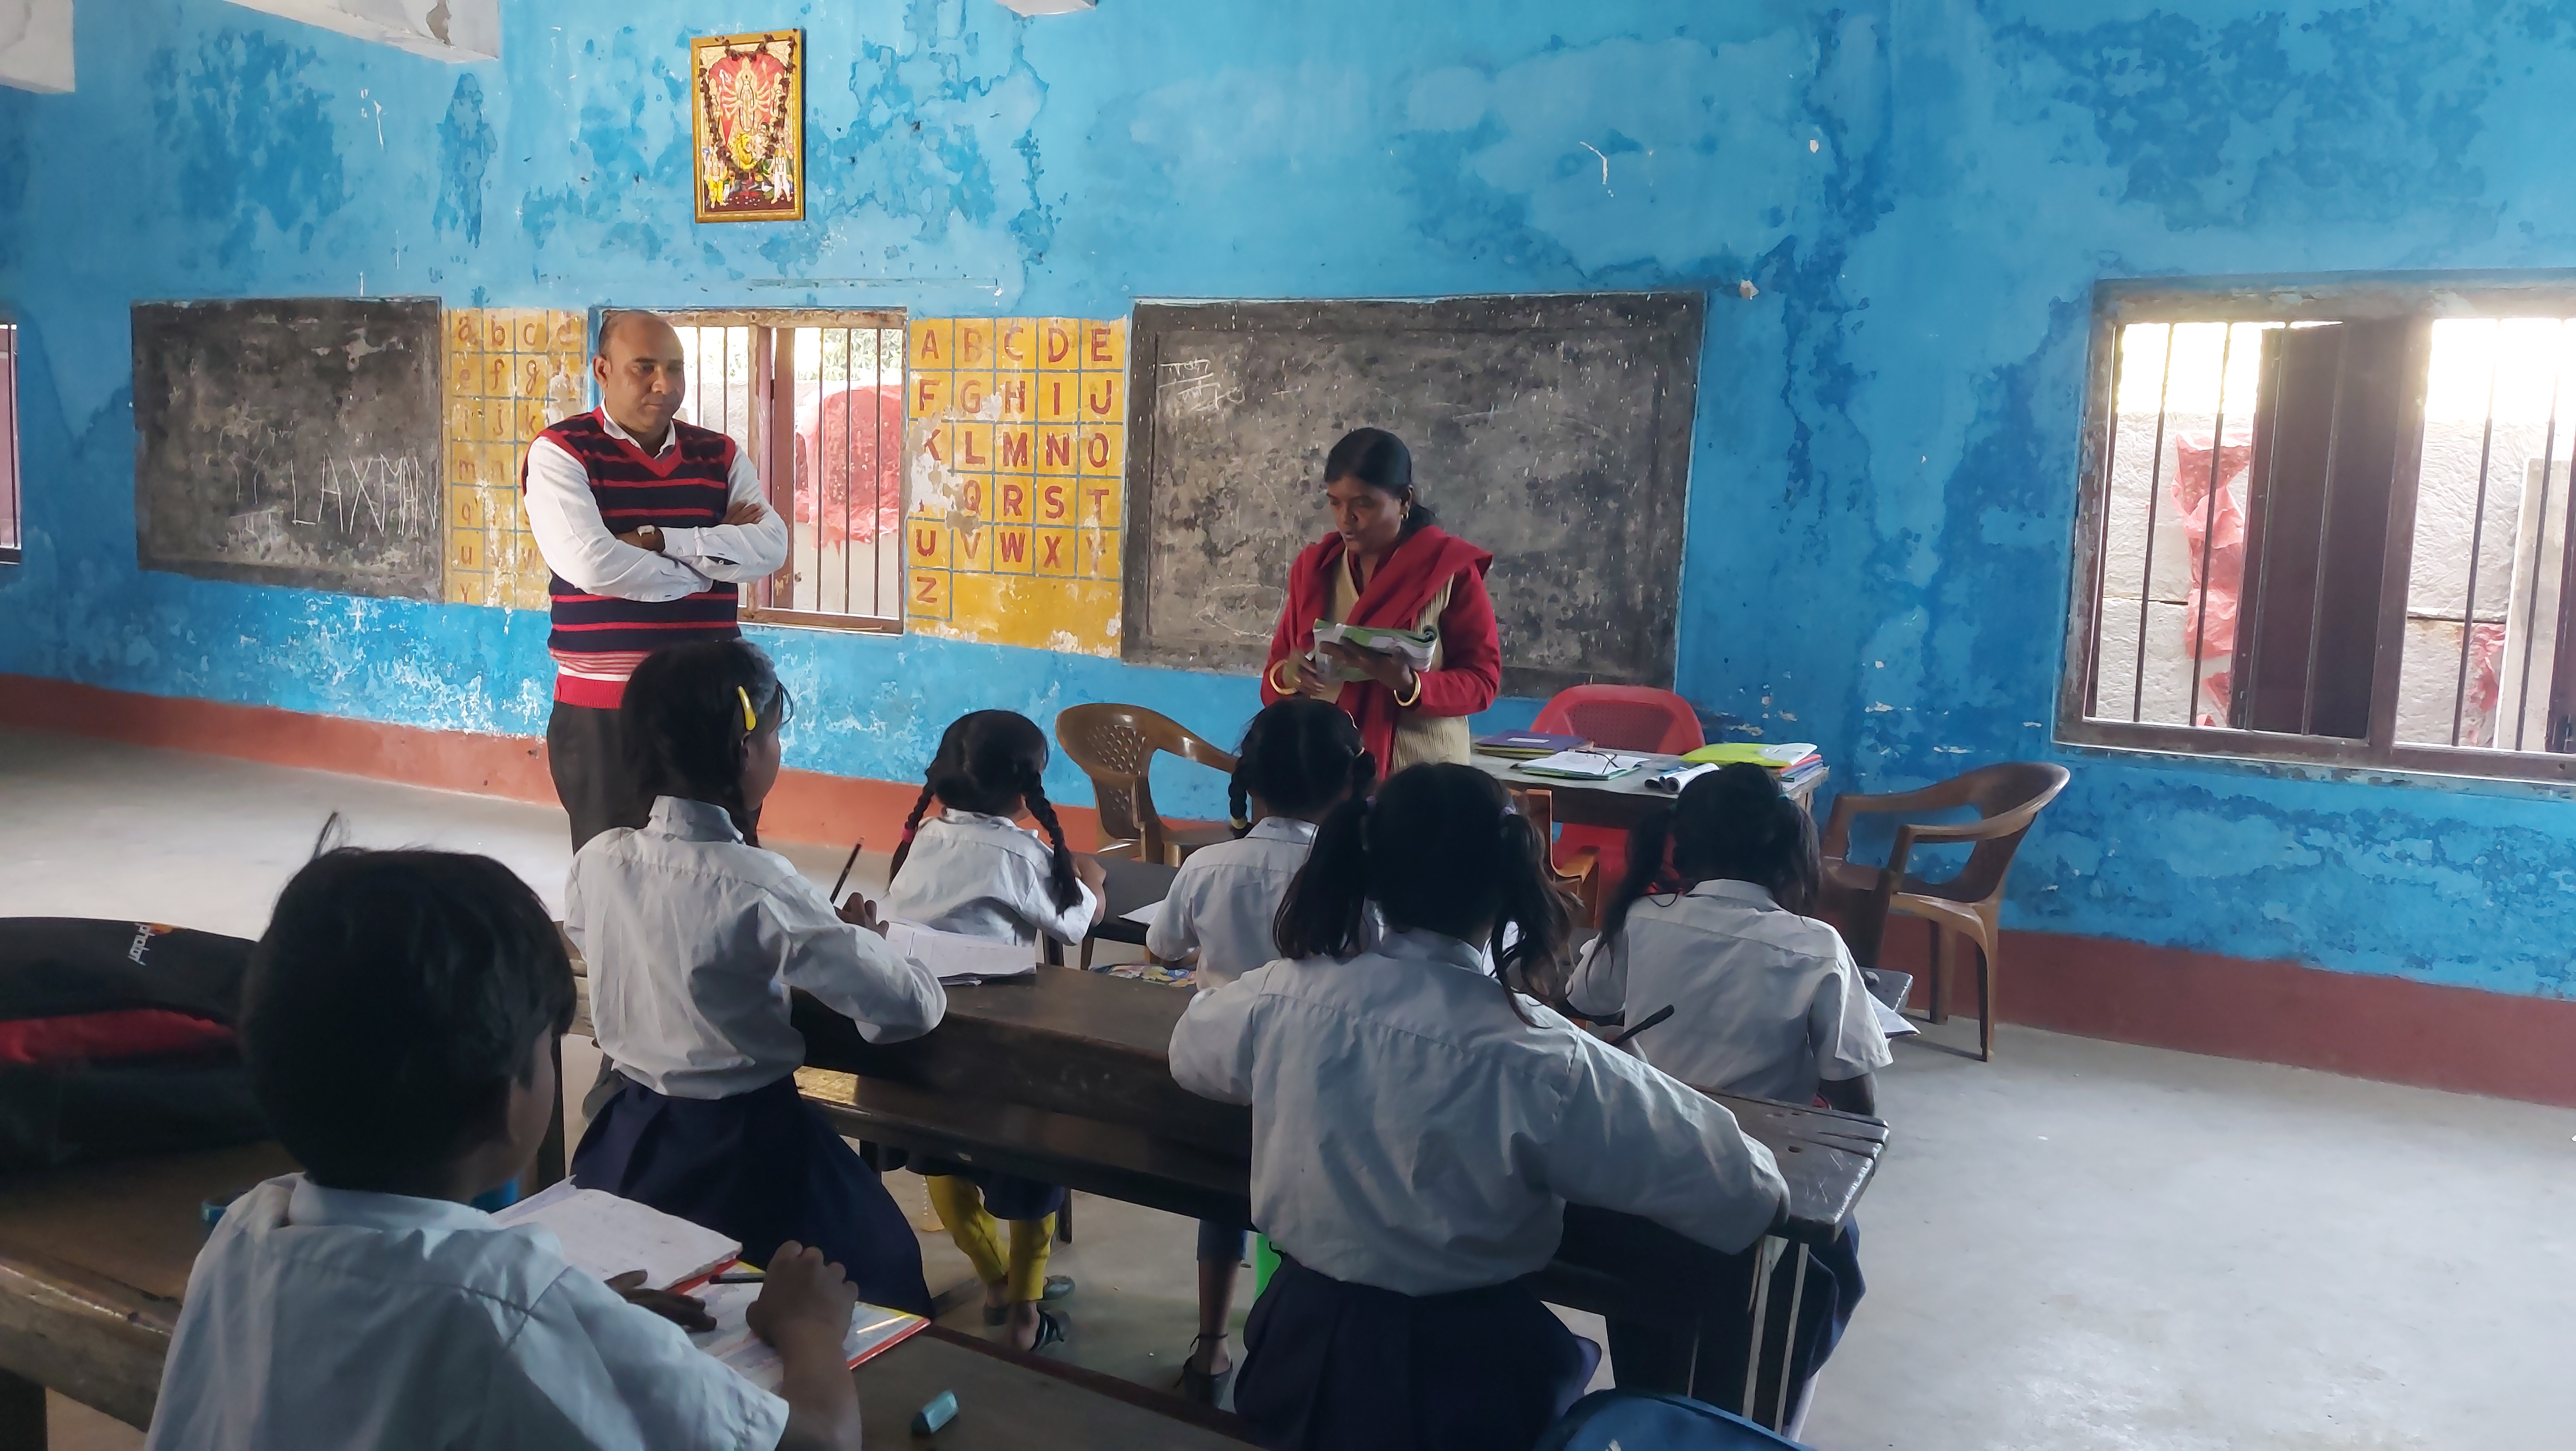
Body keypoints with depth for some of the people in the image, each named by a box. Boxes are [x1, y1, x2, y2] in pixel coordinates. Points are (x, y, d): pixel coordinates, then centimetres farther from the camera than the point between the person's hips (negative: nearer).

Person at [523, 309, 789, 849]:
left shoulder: (720, 456, 8)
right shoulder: (561, 454, -5)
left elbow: (770, 549, -7)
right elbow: (590, 564, -21)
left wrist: (660, 540, -17)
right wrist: (714, 551, -9)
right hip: (602, 707, -4)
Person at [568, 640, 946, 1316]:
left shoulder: (598, 861, -7)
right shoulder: (759, 885, -24)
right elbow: (916, 1008, -23)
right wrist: (860, 940, -2)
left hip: (626, 1144, 6)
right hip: (747, 1152, -6)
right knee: (881, 1271, 16)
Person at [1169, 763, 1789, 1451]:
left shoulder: (1280, 1000, -12)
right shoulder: (1541, 1062, -23)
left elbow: (1189, 1052, 11)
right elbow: (1733, 1190, -17)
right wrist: (1760, 1180, 6)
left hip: (1307, 1352, 3)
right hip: (1468, 1372, -3)